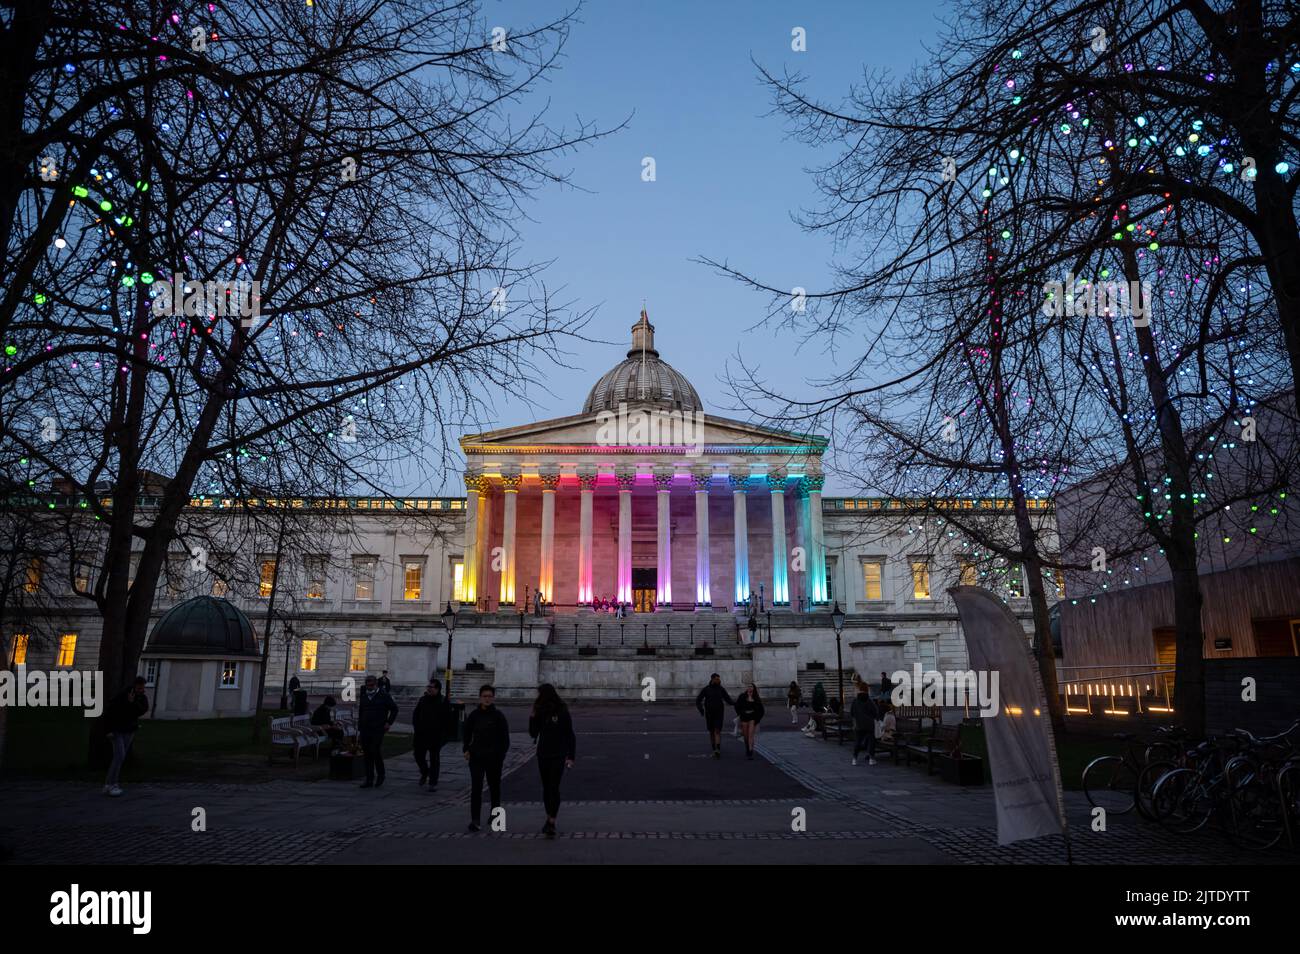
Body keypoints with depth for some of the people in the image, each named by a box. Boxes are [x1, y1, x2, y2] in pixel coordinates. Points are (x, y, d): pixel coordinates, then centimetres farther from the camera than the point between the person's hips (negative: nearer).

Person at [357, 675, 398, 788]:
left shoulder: (383, 695, -3)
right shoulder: (364, 696, 13)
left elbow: (394, 709, 2)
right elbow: (360, 712, 21)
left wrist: (389, 722, -4)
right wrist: (359, 728, 15)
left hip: (378, 730, -5)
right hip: (365, 730, 5)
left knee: (376, 752, -11)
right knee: (367, 754, 5)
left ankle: (380, 775, 10)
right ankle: (369, 780, 10)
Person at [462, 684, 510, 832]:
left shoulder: (498, 716, -3)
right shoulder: (473, 715, 1)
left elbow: (505, 738, -1)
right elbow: (466, 734, 10)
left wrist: (502, 754, -7)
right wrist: (466, 750, -2)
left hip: (494, 758, 0)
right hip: (476, 757, 0)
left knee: (494, 787, 14)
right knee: (476, 788, -7)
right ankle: (474, 820, -7)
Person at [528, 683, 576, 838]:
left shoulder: (562, 712, -9)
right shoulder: (540, 712, 4)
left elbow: (570, 735, -6)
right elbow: (533, 733, 6)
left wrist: (571, 757, -11)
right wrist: (533, 717, -8)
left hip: (558, 756, -5)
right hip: (543, 755, 5)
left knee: (554, 788, -10)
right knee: (546, 788, 12)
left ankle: (552, 823, -11)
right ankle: (549, 818, 24)